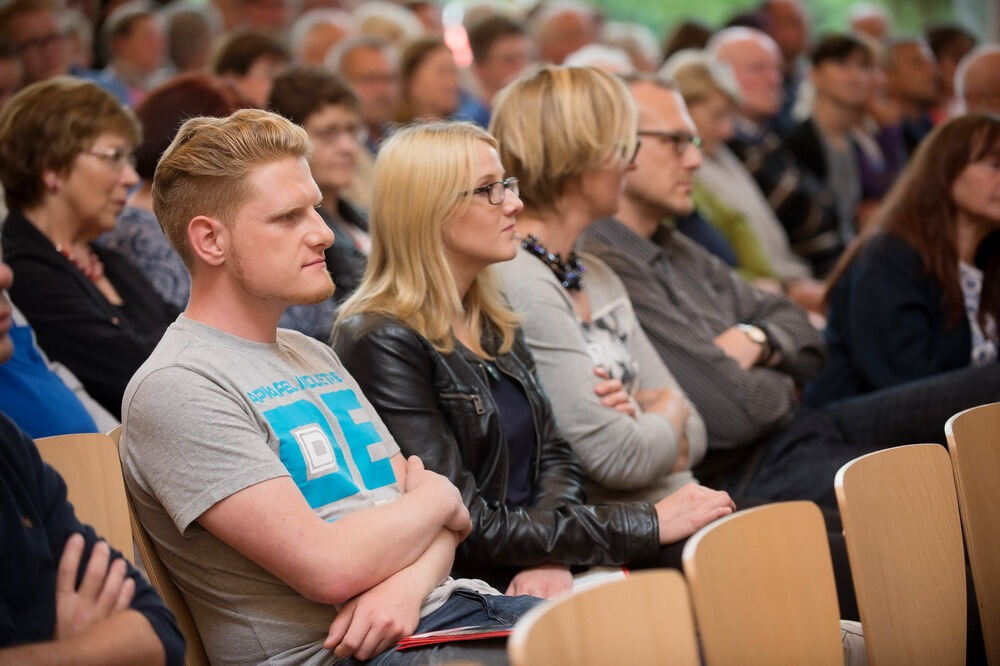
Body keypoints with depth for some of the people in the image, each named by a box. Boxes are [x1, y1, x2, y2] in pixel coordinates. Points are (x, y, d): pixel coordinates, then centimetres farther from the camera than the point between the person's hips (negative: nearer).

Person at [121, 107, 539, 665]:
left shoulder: (314, 356, 19)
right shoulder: (176, 388, -9)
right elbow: (328, 567, -18)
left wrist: (409, 581, -10)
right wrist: (437, 498, 1)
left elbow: (442, 521, 14)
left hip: (443, 604, 8)